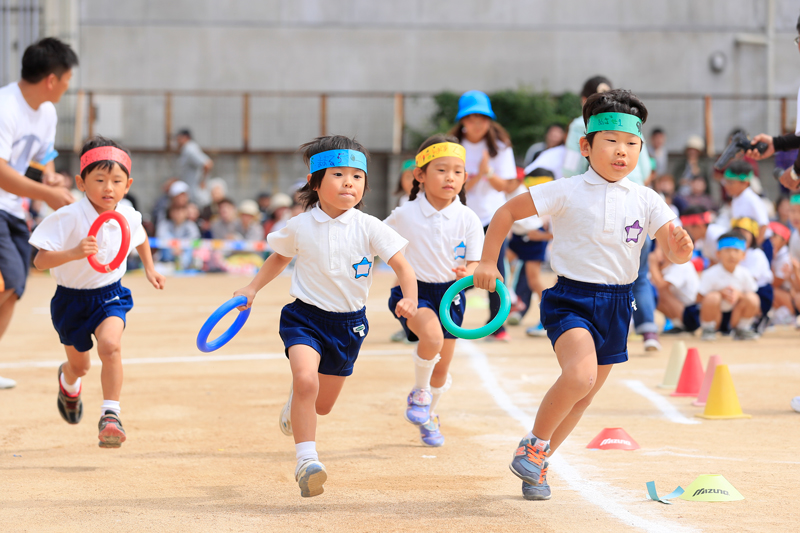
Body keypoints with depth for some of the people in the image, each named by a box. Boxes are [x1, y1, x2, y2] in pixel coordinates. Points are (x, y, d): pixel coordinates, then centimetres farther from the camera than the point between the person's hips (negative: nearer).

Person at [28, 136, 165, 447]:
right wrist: (73, 253, -45)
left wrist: (149, 268, 20)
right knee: (80, 365, 18)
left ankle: (110, 415, -21)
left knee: (110, 345, -28)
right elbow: (39, 261, -30)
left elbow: (139, 236, 16)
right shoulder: (69, 218, -25)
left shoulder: (127, 216, -11)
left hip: (109, 295, 1)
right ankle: (68, 382, 56)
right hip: (72, 298, -1)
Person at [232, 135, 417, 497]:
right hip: (305, 316, -2)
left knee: (323, 404, 16)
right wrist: (253, 288, 12)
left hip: (349, 323, 2)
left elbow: (402, 265, -13)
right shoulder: (299, 228, -7)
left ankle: (295, 407, 54)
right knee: (305, 380, -29)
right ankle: (306, 461, -21)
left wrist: (410, 299, -31)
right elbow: (280, 256, 15)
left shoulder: (368, 228, -11)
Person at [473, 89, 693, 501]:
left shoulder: (646, 201, -1)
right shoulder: (566, 193, -9)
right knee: (580, 374, -29)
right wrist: (488, 262, -2)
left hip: (616, 305, 5)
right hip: (570, 299, -5)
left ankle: (537, 463, 35)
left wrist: (681, 248, -30)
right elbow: (507, 212, -1)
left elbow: (674, 252, -7)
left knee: (583, 396, 14)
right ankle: (534, 443, -6)